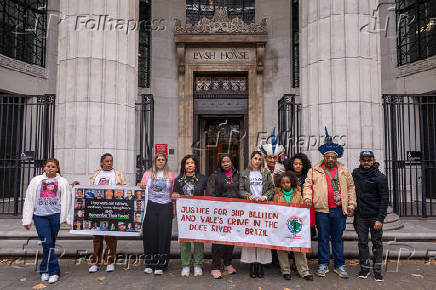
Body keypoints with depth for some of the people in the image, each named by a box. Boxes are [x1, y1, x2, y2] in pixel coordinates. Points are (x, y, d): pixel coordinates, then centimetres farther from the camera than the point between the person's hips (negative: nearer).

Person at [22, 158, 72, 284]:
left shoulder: (62, 182, 8)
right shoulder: (36, 181, 10)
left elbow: (67, 201, 7)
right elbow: (29, 200, 10)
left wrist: (69, 219, 2)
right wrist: (27, 220, 5)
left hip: (55, 215, 0)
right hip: (40, 216, 0)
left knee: (51, 244, 6)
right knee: (47, 243, -9)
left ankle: (45, 269, 22)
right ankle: (54, 271, 2)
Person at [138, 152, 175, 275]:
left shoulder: (170, 175, 9)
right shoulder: (148, 173, 12)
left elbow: (173, 193, 9)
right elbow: (141, 188, 10)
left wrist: (174, 208, 3)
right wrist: (140, 187, -13)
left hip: (166, 207, -1)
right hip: (151, 206, 1)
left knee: (163, 234, -2)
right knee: (150, 233, 2)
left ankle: (160, 265, 6)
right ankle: (149, 264, 14)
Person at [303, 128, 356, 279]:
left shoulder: (344, 170, 11)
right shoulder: (315, 170, 5)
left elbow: (351, 187, 14)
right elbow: (308, 185, 5)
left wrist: (351, 204, 8)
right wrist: (307, 197, -11)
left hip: (339, 210, 2)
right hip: (322, 210, -1)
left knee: (338, 238, 10)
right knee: (323, 238, 6)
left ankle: (339, 266, 22)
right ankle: (323, 265, 18)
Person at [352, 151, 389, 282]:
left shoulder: (380, 177, -8)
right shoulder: (355, 174, 3)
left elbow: (384, 199, -9)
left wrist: (380, 218, -14)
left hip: (375, 215, -3)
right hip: (360, 215, 3)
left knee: (377, 243, 6)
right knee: (362, 242, 9)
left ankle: (377, 270, 17)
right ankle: (364, 268, 20)